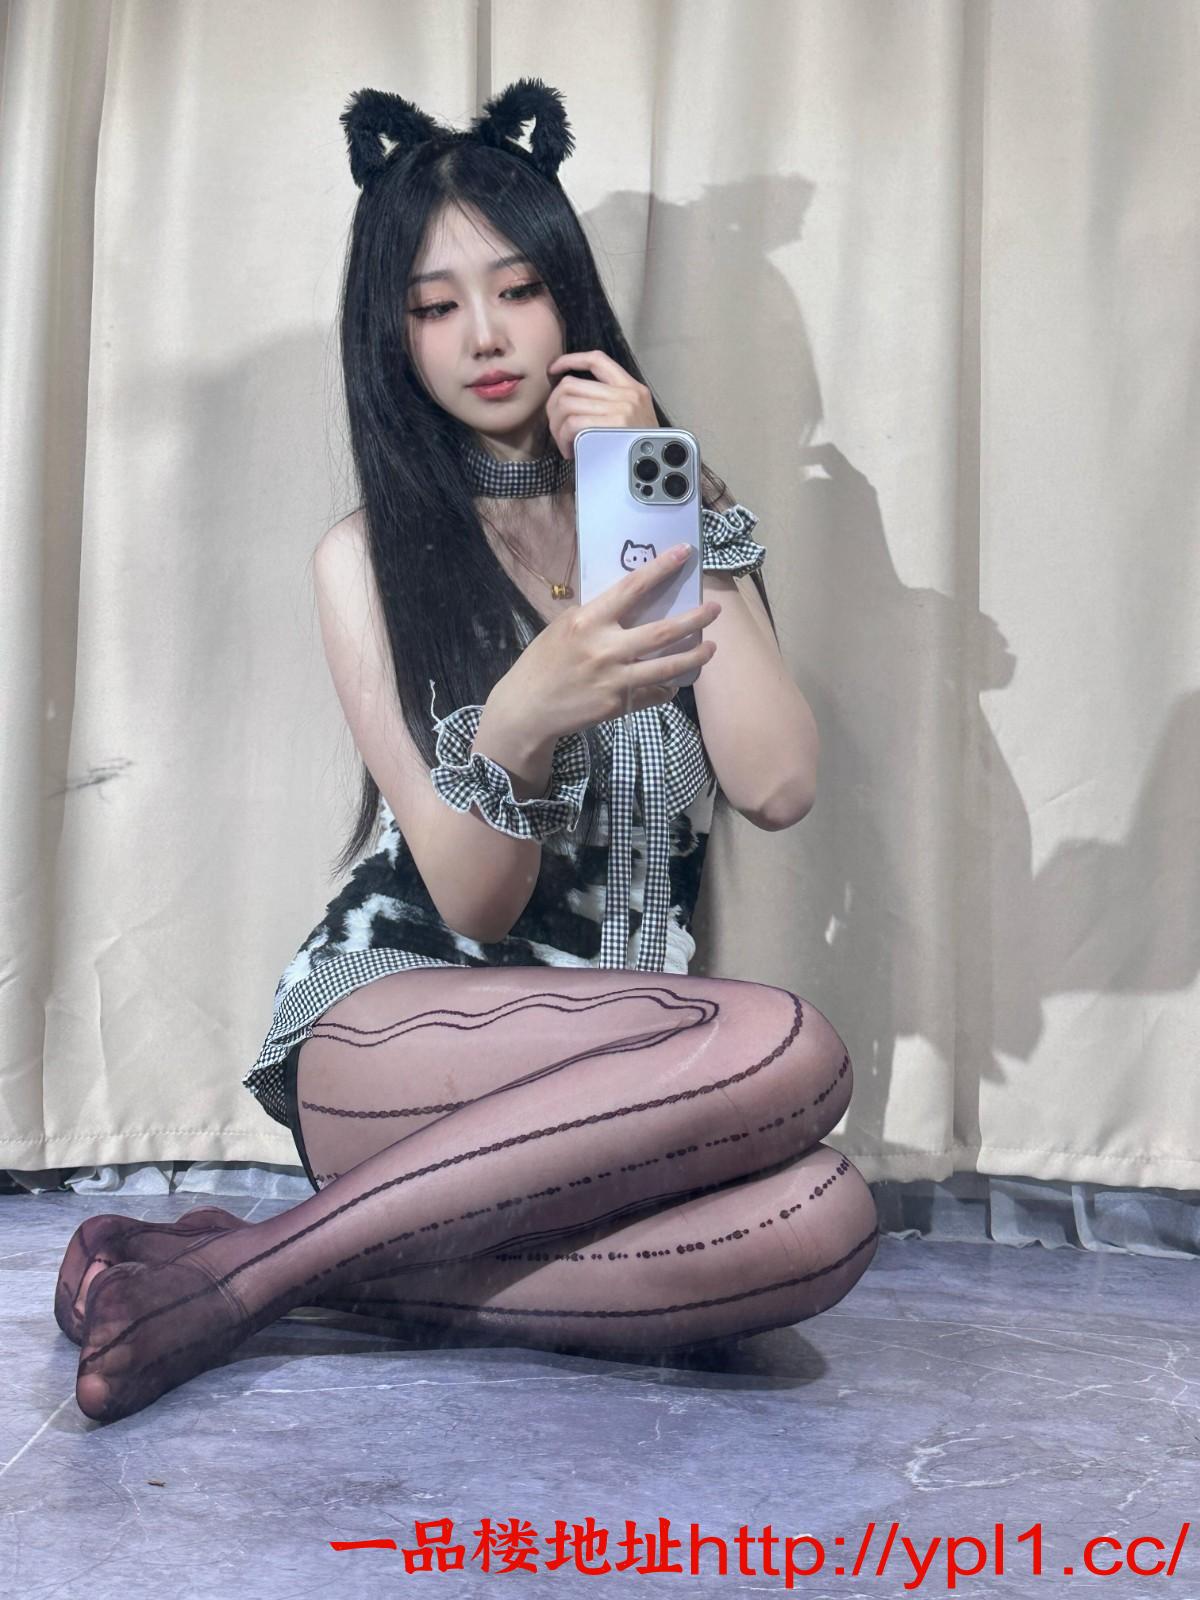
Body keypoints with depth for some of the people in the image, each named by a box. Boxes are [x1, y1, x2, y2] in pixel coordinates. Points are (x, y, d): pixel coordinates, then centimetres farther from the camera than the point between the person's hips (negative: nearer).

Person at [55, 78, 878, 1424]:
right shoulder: (369, 557, 2)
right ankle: (230, 1283, -23)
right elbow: (474, 903, -7)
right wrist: (521, 721, -28)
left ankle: (305, 1269, -20)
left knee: (820, 1225, -31)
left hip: (619, 1050, 3)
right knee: (788, 1053, -33)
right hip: (390, 1026, -3)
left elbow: (777, 787, -6)